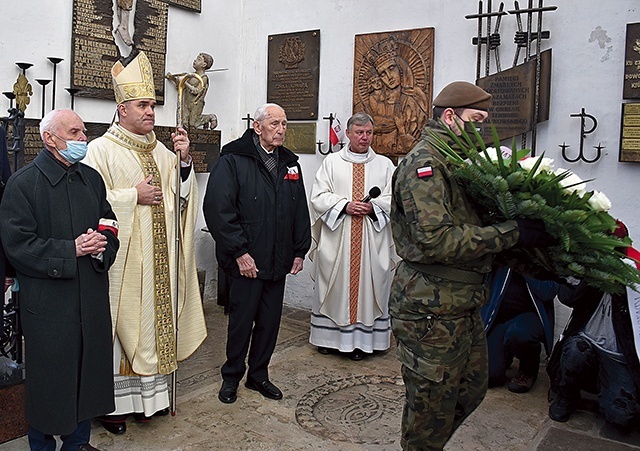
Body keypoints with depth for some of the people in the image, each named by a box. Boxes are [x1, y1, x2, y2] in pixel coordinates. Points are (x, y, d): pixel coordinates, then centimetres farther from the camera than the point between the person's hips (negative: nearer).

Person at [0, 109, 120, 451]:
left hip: (92, 298, 5)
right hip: (48, 303, -5)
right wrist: (72, 250, -18)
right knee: (50, 379, 7)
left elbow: (110, 227, 12)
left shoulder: (92, 178, 10)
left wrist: (101, 247, -9)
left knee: (89, 372, 14)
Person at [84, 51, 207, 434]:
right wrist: (134, 195, -15)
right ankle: (114, 402, 15)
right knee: (121, 323, 1)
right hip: (122, 258, -5)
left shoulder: (161, 152, 13)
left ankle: (150, 393, 23)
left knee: (154, 319, 10)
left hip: (158, 257, 5)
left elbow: (180, 196, 9)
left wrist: (185, 160, -4)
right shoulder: (101, 150, -4)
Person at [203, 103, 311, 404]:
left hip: (278, 261, 6)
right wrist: (239, 251, -16)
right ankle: (231, 377, 26)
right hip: (246, 261, -5)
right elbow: (218, 209, -14)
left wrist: (300, 251, 9)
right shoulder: (233, 160, -7)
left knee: (270, 320, 13)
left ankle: (258, 374, 31)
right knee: (242, 320, 6)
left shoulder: (289, 163, 12)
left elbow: (300, 210, 15)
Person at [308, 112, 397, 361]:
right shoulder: (332, 162, 7)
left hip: (371, 240, 0)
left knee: (367, 286, 3)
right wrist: (345, 205, -14)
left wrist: (373, 207, -15)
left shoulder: (385, 165, 9)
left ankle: (361, 340, 13)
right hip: (336, 238, 0)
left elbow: (394, 199, 2)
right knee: (333, 286, 6)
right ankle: (328, 336, 19)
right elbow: (318, 197, -1)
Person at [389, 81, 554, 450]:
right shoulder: (424, 163, -16)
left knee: (472, 388, 23)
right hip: (431, 311, -10)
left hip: (464, 305, 10)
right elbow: (438, 241, -28)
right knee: (432, 405, 5)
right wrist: (512, 232, -22)